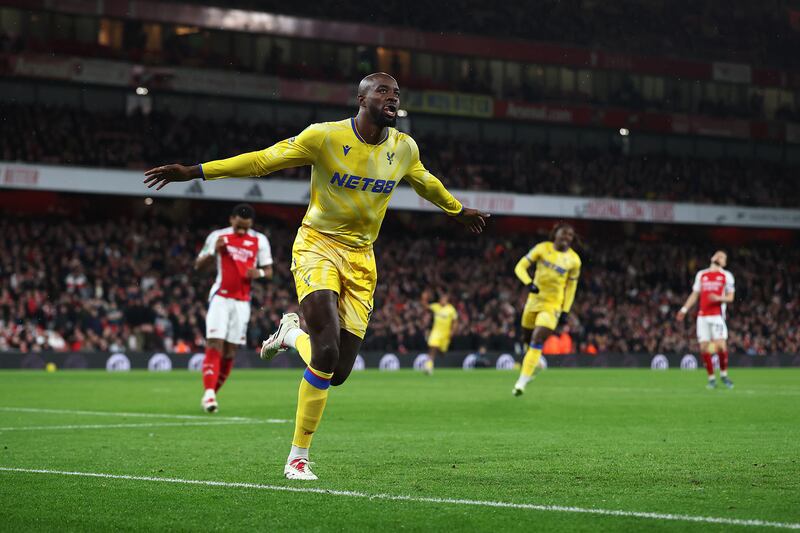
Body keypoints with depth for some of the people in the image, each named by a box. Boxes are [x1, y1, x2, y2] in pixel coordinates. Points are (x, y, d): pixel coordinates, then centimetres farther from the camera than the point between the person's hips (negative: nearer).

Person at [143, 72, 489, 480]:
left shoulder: (404, 149, 4)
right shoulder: (326, 137, -10)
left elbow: (425, 183, 26)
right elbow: (264, 160, -7)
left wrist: (458, 210, 42)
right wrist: (196, 172, -12)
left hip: (361, 261, 5)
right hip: (318, 248, -5)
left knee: (338, 373, -3)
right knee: (327, 352, -23)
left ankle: (292, 333, 30)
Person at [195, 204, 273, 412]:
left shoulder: (259, 240, 7)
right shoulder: (218, 237, 3)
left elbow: (269, 270, 11)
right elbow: (198, 266, 7)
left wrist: (259, 273, -12)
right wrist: (213, 251, -12)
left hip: (242, 301, 2)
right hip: (220, 297, -2)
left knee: (230, 351, 1)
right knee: (215, 345, -16)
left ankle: (213, 393, 12)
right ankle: (208, 393, -22)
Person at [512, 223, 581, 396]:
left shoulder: (574, 260, -3)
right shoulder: (543, 248, -4)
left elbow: (571, 287, 6)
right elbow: (520, 267, -4)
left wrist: (565, 311, 2)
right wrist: (528, 283, -23)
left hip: (553, 305, -3)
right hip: (534, 299, 3)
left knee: (537, 340, -17)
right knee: (527, 338, 14)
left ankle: (522, 381, -16)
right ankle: (534, 363, 46)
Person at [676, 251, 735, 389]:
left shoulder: (726, 276, 8)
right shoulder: (701, 275, 16)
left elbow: (730, 297, 4)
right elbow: (695, 295, 20)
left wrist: (719, 298, -15)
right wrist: (684, 309, 11)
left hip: (717, 315, -3)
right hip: (702, 315, 3)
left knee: (721, 345, -14)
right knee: (704, 348, -3)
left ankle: (723, 374, 6)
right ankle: (711, 378, 7)